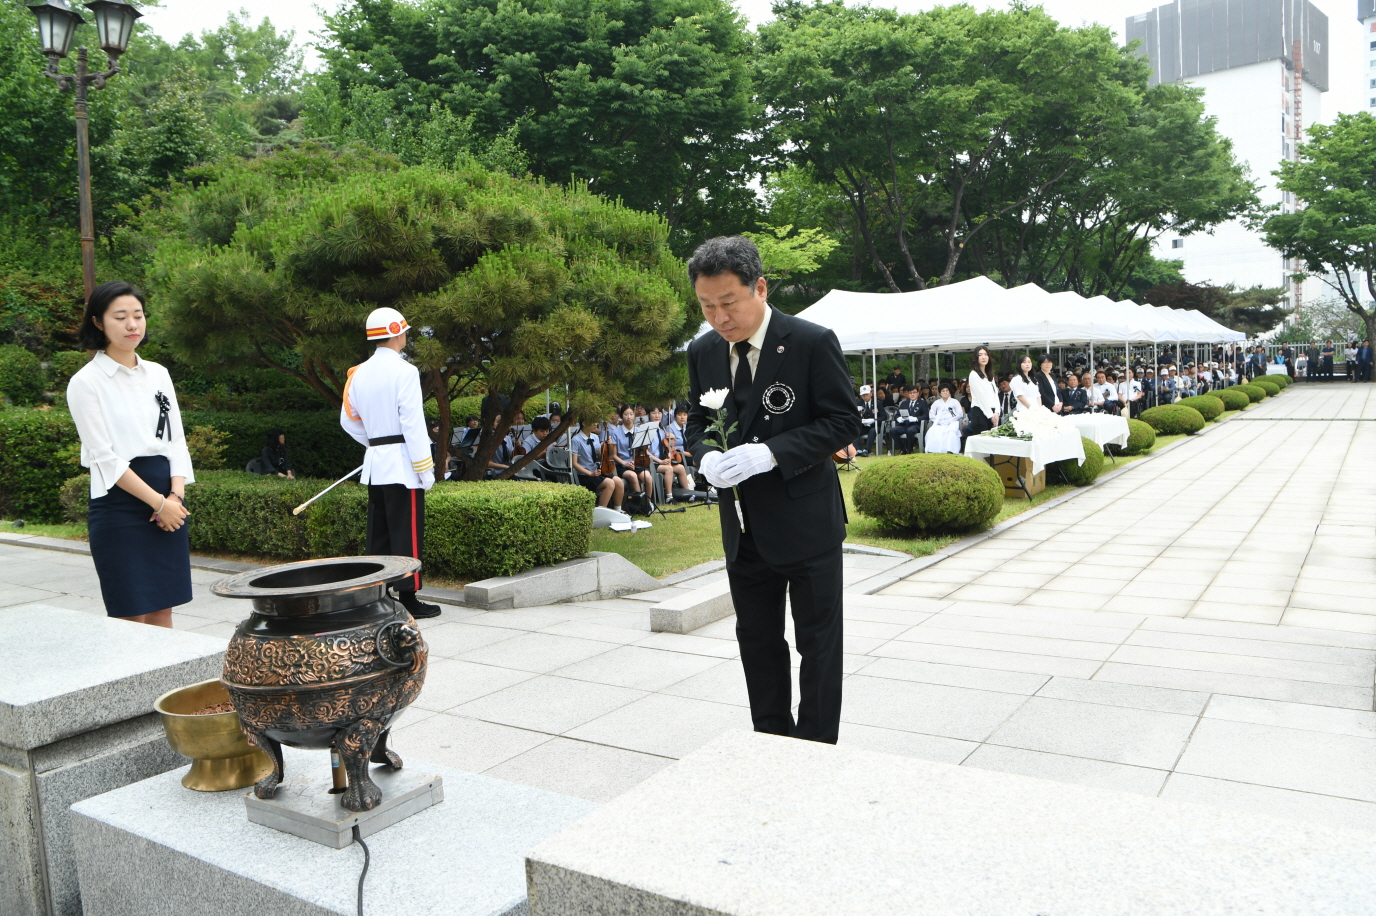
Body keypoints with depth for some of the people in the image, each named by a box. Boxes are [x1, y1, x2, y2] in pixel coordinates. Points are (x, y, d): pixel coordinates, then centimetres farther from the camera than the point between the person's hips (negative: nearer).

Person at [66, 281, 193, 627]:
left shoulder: (158, 374, 12)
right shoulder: (86, 382, -5)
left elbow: (176, 439, 10)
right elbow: (104, 457, -10)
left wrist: (176, 495, -5)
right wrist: (158, 503, -13)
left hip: (168, 502, 5)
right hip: (119, 505, -5)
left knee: (163, 608, 9)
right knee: (131, 617, -1)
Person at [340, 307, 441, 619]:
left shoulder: (359, 373, 11)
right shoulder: (403, 371, -12)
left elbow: (348, 420, 17)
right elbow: (413, 423, -16)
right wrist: (425, 468, -13)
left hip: (374, 464, 8)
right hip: (402, 463, -7)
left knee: (378, 534, 12)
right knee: (407, 535, -3)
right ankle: (407, 599, -1)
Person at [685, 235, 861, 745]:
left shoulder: (812, 343, -13)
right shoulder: (703, 351, 3)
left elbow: (843, 422, -13)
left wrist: (770, 454, -25)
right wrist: (706, 456, -11)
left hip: (806, 524, -5)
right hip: (744, 528, 6)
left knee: (818, 645, 7)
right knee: (757, 643, 16)